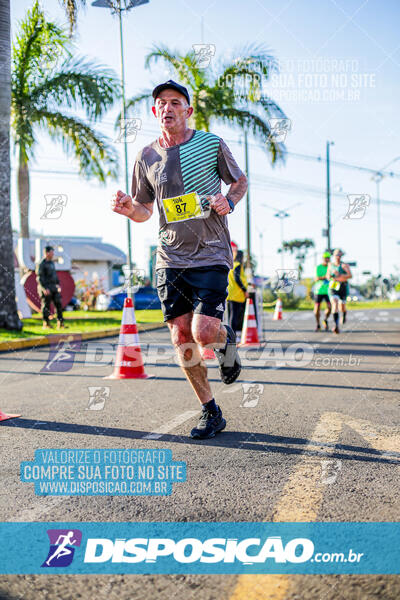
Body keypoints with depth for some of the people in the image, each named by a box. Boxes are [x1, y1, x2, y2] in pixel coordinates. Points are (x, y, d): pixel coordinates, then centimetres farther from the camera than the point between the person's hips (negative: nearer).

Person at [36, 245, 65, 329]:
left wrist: (58, 285, 16)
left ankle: (60, 323, 4)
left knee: (58, 304, 2)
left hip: (53, 287, 8)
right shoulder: (41, 264, -11)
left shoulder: (51, 263, 14)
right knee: (46, 306, -1)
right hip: (45, 288, -7)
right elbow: (39, 277, -16)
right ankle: (46, 324, 8)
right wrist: (44, 289, -22)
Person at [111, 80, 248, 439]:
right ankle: (211, 413, 18)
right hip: (170, 259, 3)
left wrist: (228, 202, -10)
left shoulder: (211, 144, -1)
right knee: (182, 340, 1)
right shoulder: (147, 158, 7)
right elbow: (144, 211, 15)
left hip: (211, 257, -3)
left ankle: (226, 341, 21)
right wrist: (128, 208, -8)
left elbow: (240, 181, 12)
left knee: (204, 334, -18)